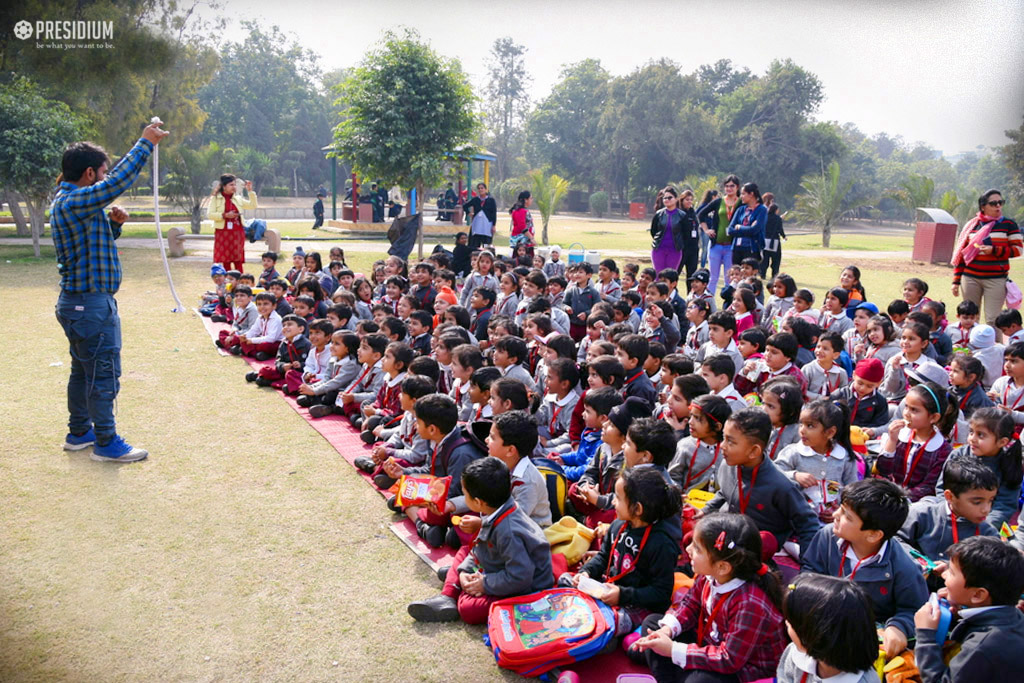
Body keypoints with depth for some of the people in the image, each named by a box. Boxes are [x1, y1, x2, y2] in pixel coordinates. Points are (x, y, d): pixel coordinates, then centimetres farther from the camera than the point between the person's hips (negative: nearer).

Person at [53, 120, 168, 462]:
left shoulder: (68, 201, 15)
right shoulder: (74, 202, -19)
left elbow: (99, 240, 23)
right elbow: (120, 179, -25)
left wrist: (114, 223, 3)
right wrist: (146, 143, -17)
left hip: (80, 302, 11)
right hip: (90, 304, -11)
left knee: (84, 369, 18)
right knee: (104, 372, -3)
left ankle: (79, 432, 30)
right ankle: (107, 443, 5)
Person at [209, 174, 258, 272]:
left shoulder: (238, 199, 12)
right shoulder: (215, 199, 1)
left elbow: (253, 206, 11)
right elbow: (211, 215, -7)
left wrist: (250, 191, 5)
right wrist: (225, 215, -18)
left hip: (237, 233, 3)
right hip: (223, 233, -3)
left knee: (238, 261, 0)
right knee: (225, 261, 0)